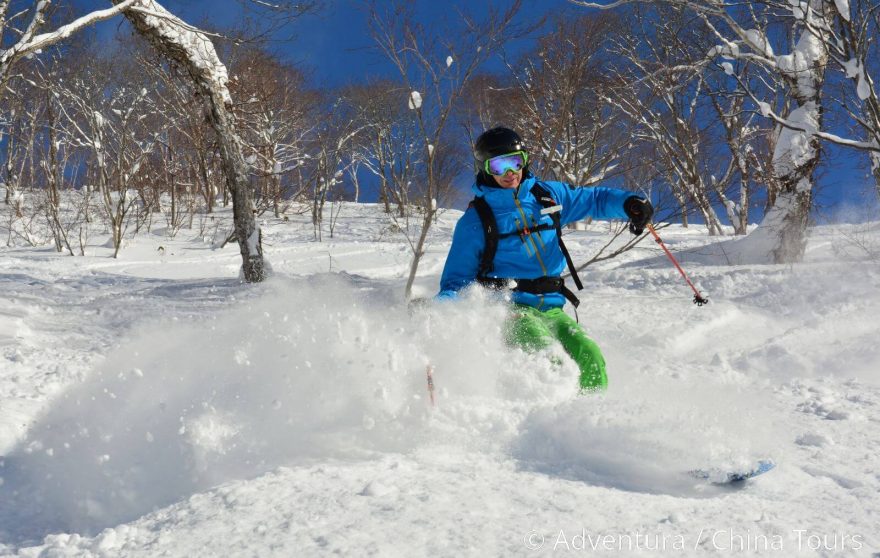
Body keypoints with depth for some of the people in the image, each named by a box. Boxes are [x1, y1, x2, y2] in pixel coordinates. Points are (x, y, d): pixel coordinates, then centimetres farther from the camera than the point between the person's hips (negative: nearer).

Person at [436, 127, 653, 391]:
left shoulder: (548, 194, 13)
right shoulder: (475, 220, 3)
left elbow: (595, 199, 24)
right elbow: (456, 279, 6)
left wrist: (629, 203, 3)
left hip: (552, 308, 4)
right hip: (510, 308, -4)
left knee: (590, 356, -21)